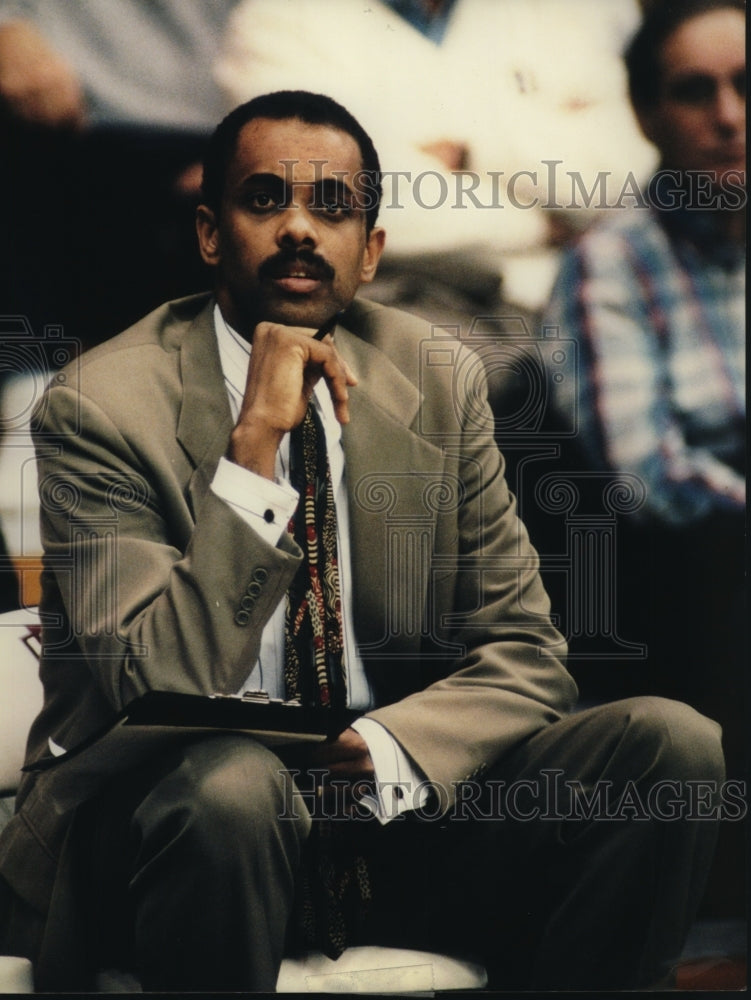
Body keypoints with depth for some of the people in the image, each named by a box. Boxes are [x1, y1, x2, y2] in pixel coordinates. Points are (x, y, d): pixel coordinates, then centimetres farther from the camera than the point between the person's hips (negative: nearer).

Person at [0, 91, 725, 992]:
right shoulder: (99, 410, -10)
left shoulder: (434, 382, 4)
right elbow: (164, 690, -21)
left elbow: (523, 656, 4)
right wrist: (255, 442, -27)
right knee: (229, 782, -40)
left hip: (390, 807, 5)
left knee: (672, 743, -16)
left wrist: (387, 751, -17)